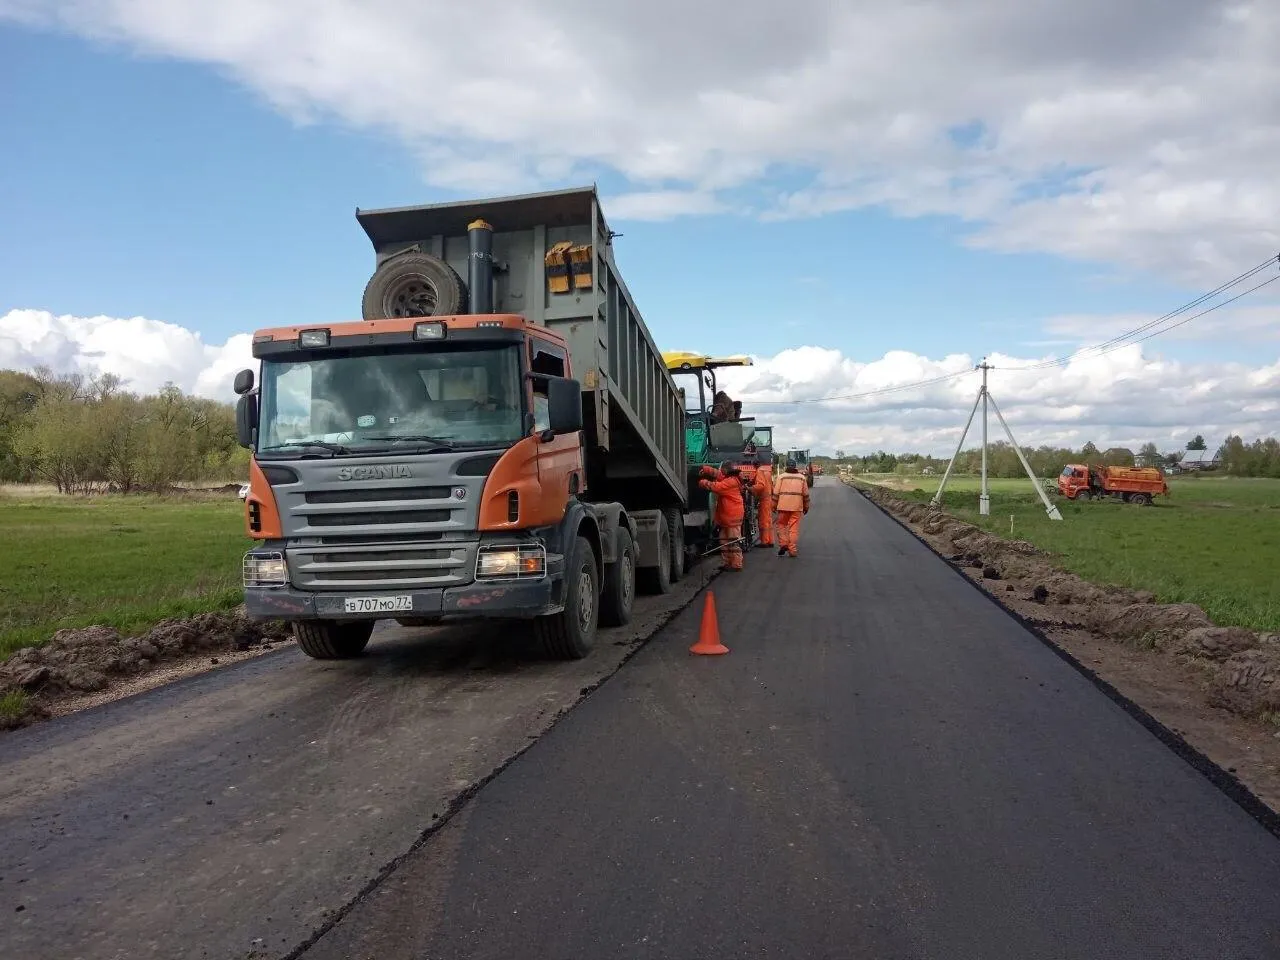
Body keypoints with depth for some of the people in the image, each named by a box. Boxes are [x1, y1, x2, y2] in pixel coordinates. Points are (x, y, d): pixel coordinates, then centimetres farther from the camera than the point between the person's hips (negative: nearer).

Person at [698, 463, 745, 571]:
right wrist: (706, 469, 6)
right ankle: (728, 562, 20)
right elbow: (717, 474, 21)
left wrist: (704, 483, -12)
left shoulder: (731, 481, -16)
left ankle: (736, 564, -2)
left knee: (733, 542, -6)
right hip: (726, 517, 10)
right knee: (724, 541, 14)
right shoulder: (728, 478, 13)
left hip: (732, 517, -10)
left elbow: (717, 487, -24)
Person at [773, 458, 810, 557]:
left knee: (782, 525, 12)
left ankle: (783, 544, -2)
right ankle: (792, 550, 3)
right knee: (794, 528, 3)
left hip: (783, 505, -2)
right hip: (797, 507, 2)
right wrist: (806, 507, 19)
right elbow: (805, 494, 11)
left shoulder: (781, 476, 2)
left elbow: (776, 492, -1)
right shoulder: (802, 477, 10)